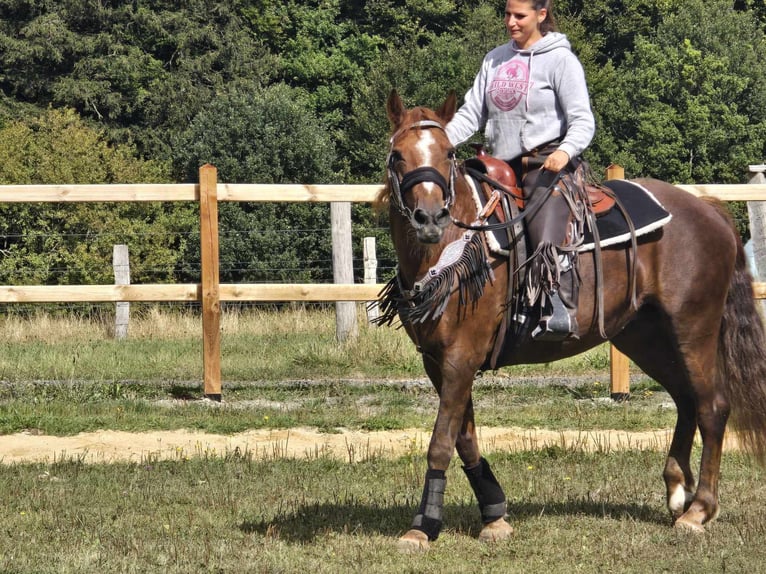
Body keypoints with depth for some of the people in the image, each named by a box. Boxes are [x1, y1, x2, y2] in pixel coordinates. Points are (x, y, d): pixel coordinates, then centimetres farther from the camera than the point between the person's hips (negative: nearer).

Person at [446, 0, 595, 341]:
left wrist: (566, 150, -28)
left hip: (546, 163, -7)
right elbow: (472, 114, 15)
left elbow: (582, 121, -9)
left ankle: (560, 314, -37)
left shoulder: (560, 60, -3)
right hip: (503, 166, 7)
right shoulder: (495, 60, 17)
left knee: (547, 236, -28)